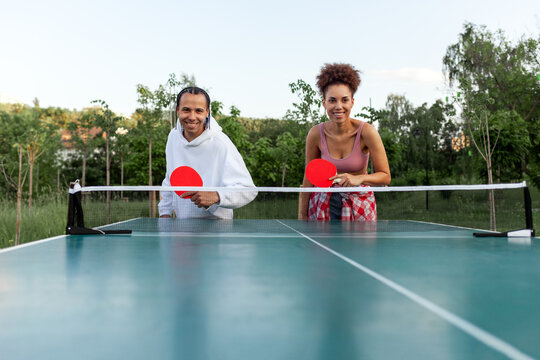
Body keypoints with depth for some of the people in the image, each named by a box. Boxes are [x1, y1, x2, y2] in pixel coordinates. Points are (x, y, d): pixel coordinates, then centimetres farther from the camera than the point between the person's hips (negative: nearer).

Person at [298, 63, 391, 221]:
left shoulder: (366, 132, -19)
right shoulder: (316, 134, -14)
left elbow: (385, 176, -13)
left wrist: (358, 179, -31)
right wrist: (302, 216, -3)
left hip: (359, 202, -1)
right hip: (324, 202, 1)